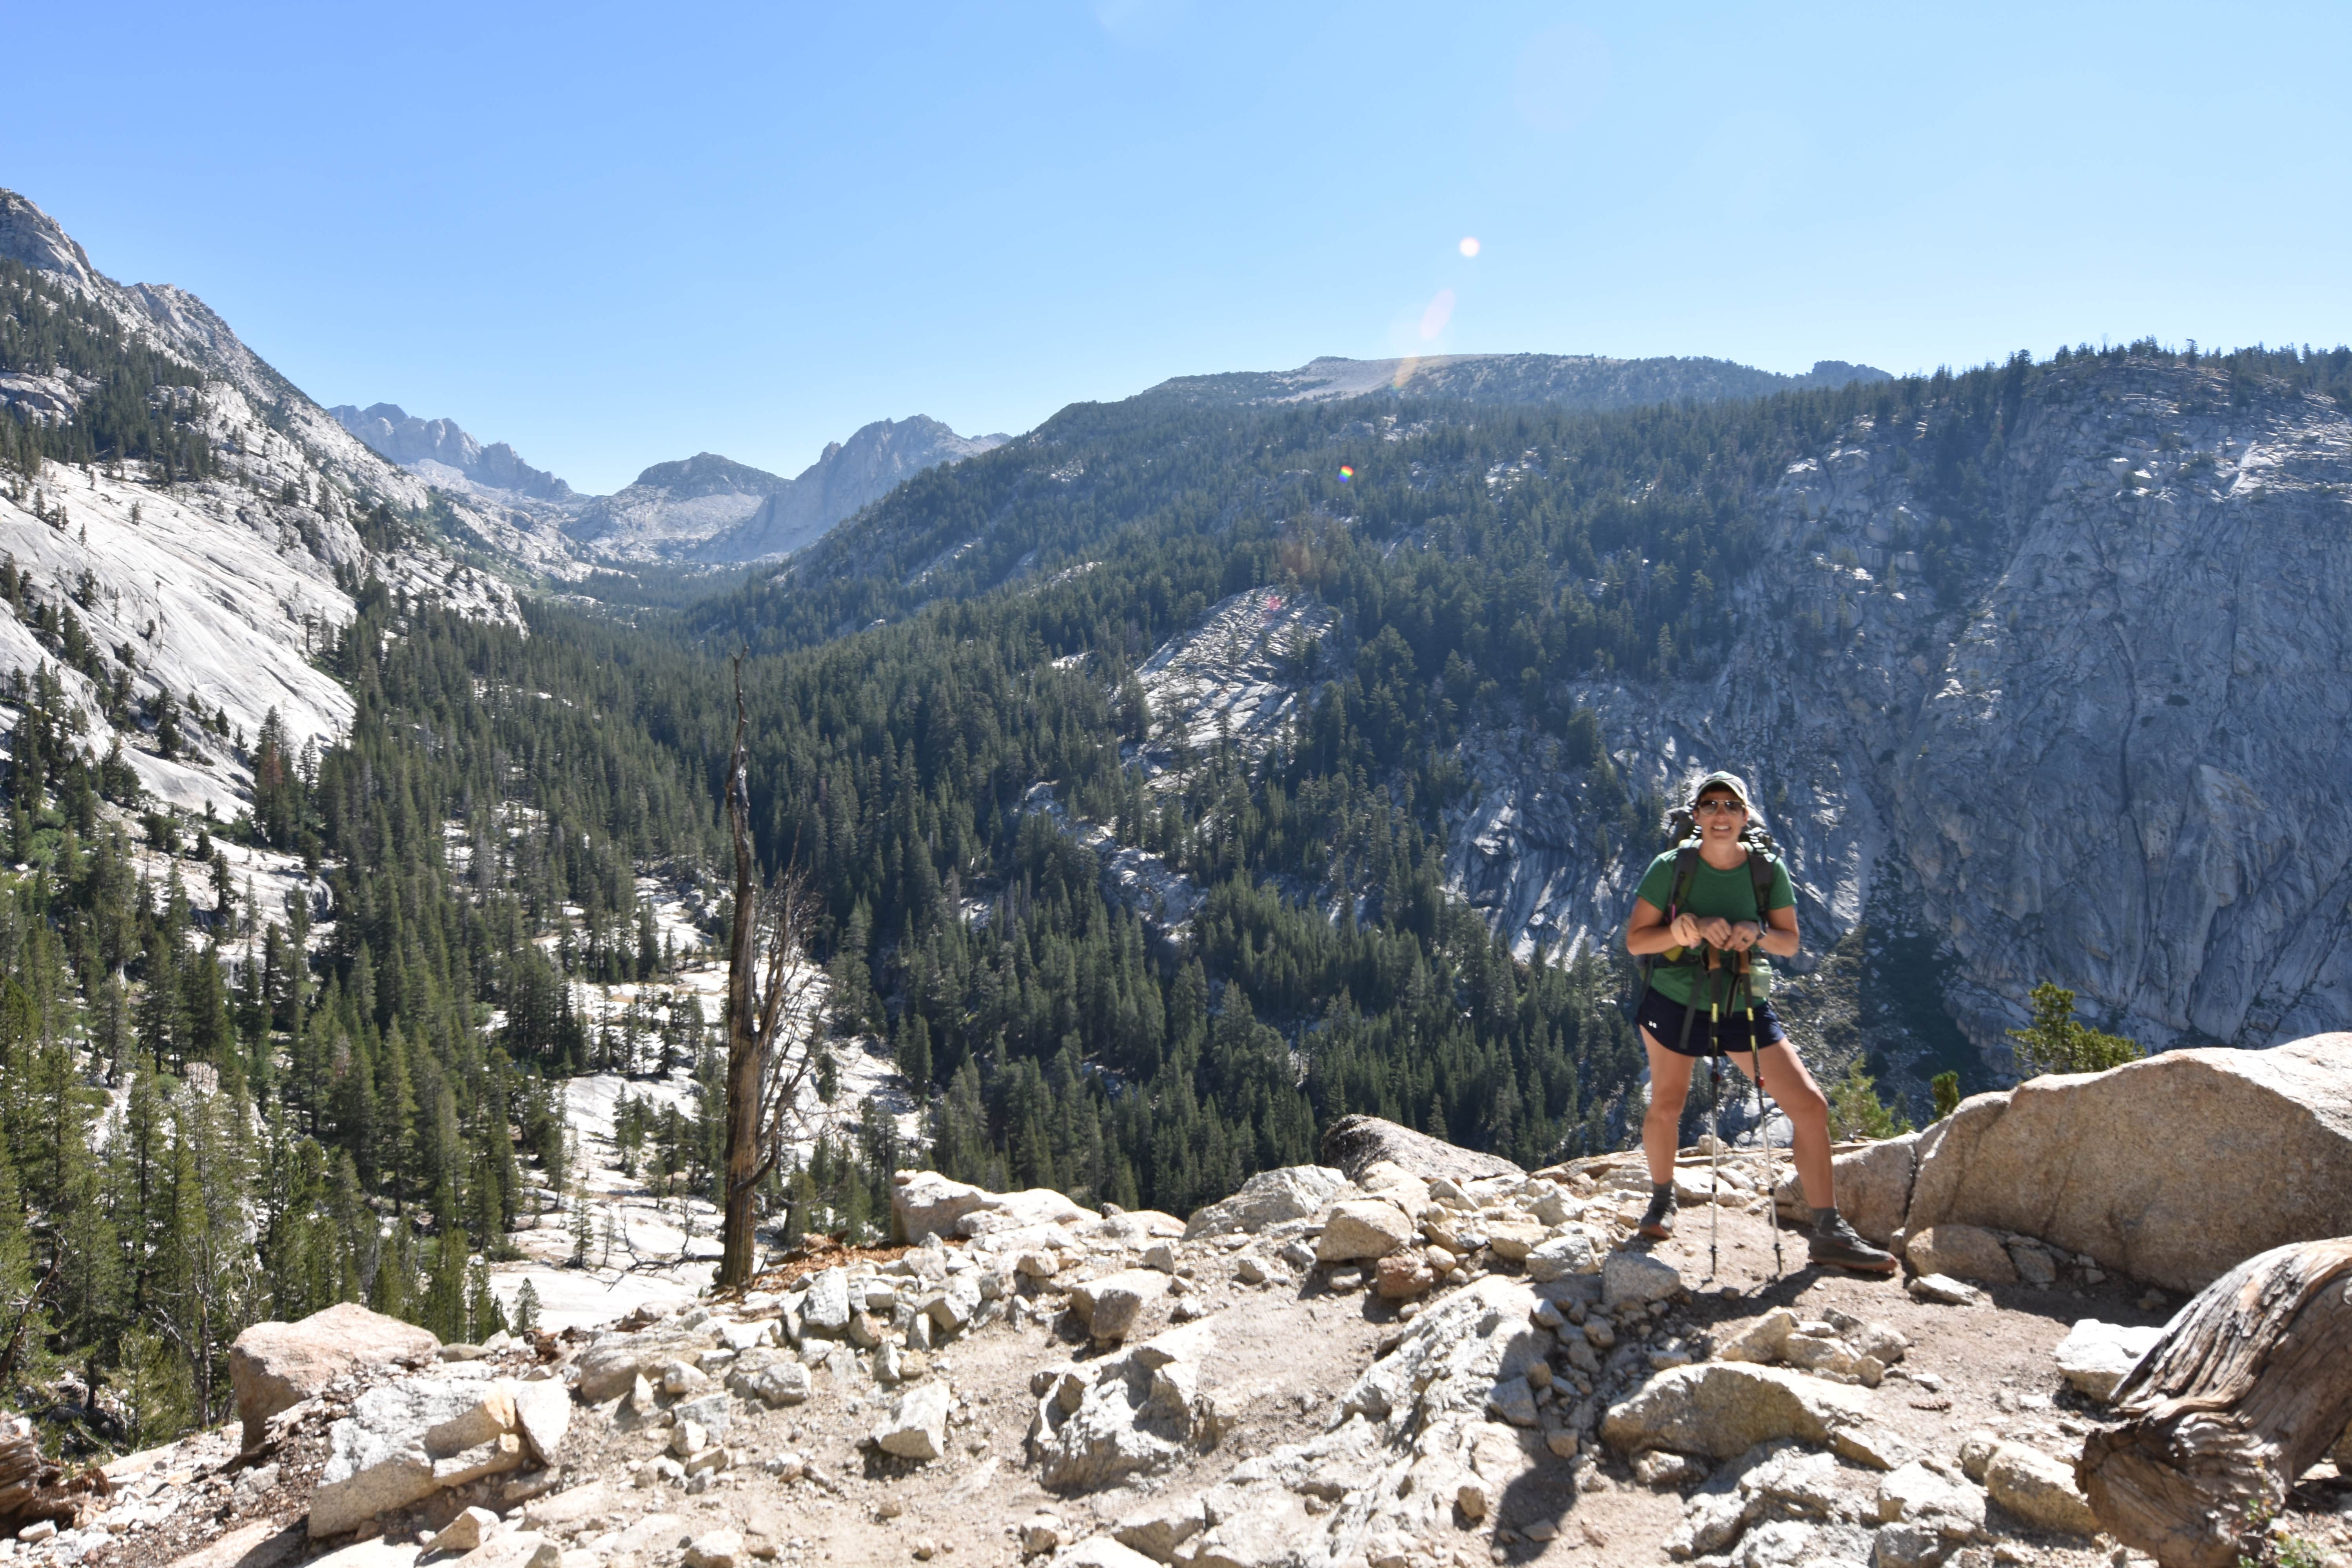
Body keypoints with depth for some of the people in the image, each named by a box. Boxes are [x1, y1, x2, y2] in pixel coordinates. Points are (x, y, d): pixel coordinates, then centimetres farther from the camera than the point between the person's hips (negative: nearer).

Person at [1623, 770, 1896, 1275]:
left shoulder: (1768, 869, -7)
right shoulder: (1671, 867, -12)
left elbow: (1790, 943, 1)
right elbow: (1634, 940, -11)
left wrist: (1757, 933, -21)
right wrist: (1690, 930, -26)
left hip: (1746, 1009, 1)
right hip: (1676, 1005, -1)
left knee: (1810, 1105, -6)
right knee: (1665, 1107, 11)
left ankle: (1829, 1234, 4)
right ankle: (1662, 1200, 40)